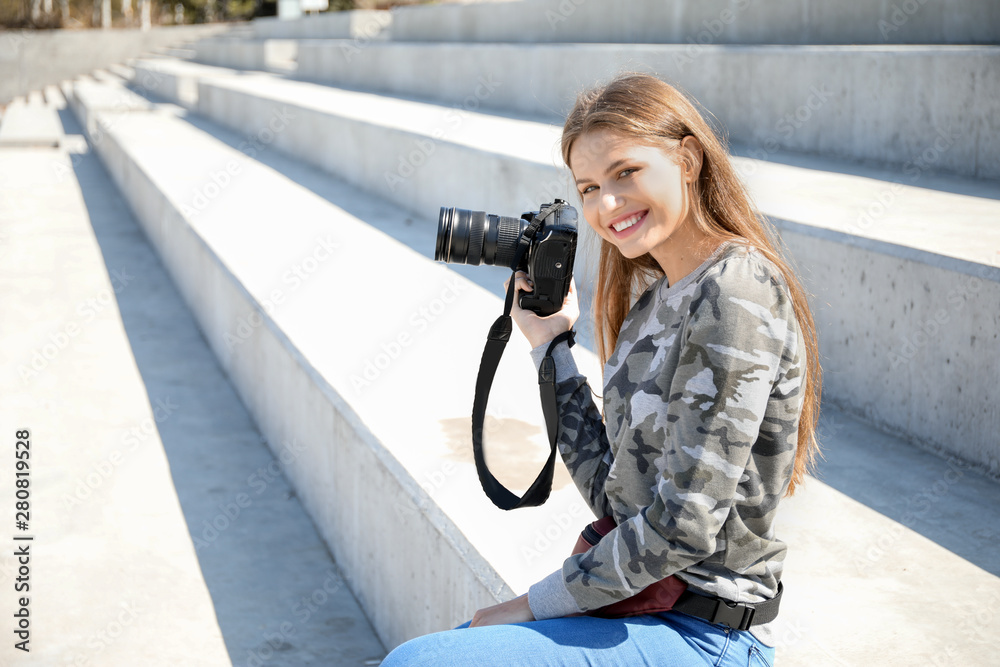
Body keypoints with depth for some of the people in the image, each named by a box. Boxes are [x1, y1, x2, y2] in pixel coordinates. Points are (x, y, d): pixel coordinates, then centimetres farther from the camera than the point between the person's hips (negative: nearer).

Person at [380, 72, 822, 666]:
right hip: (634, 597, 9)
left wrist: (536, 605, -12)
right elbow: (611, 491, 7)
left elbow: (686, 524, -22)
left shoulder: (734, 293, -19)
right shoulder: (657, 294, 9)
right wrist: (551, 341, 3)